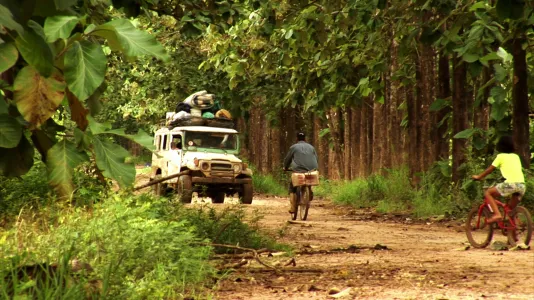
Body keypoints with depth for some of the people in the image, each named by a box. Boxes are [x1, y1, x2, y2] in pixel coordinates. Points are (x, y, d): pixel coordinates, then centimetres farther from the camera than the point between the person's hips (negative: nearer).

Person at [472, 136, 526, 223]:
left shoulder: (501, 156, 8)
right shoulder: (516, 156, 23)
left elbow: (490, 169, 11)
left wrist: (478, 177, 23)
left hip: (510, 184, -6)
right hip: (522, 185, 6)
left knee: (487, 193, 8)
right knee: (511, 208, 26)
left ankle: (497, 214, -8)